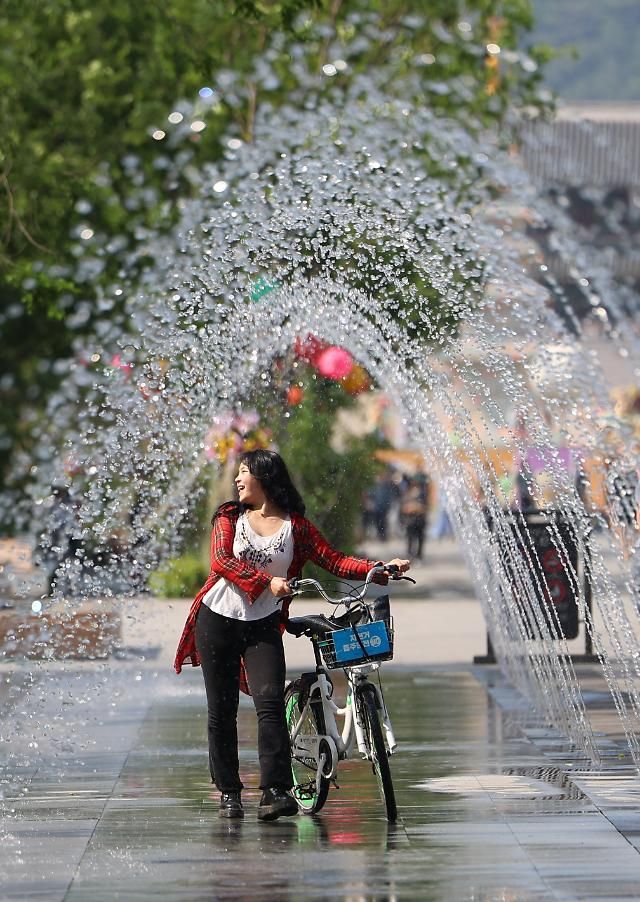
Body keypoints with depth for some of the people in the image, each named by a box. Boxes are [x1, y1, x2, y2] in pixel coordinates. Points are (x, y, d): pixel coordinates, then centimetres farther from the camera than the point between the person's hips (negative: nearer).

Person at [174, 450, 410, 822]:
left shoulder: (295, 525, 3)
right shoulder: (230, 517, 5)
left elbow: (334, 561, 0)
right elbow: (222, 561, -10)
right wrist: (267, 581, -23)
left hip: (263, 626, -1)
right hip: (217, 620, 1)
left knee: (270, 703, -17)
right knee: (222, 710, 2)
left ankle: (276, 791, -21)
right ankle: (229, 792, 10)